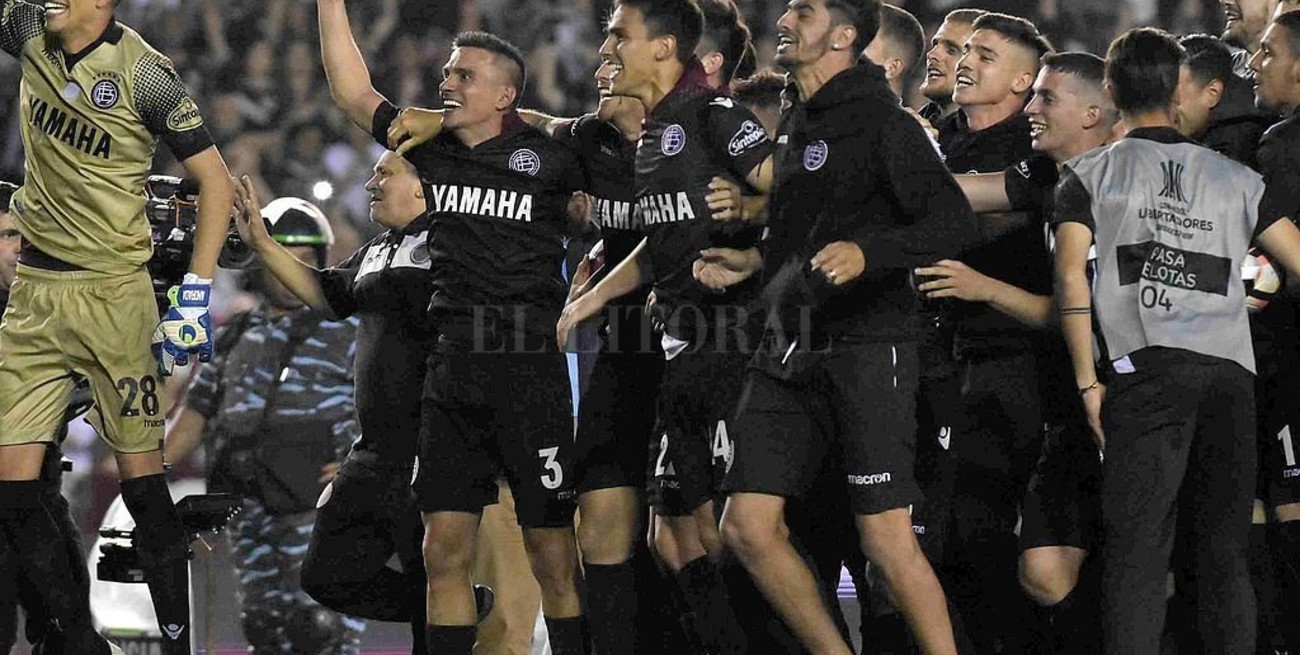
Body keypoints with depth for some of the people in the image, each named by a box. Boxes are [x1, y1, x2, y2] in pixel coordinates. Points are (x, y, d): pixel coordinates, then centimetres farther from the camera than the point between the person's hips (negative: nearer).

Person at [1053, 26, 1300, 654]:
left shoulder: (1088, 174, 11)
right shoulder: (1238, 179, 18)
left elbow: (1070, 276, -1)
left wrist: (1088, 381, 0)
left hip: (1143, 370, -2)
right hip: (1231, 372, 2)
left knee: (1137, 547, -4)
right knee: (1224, 550, 6)